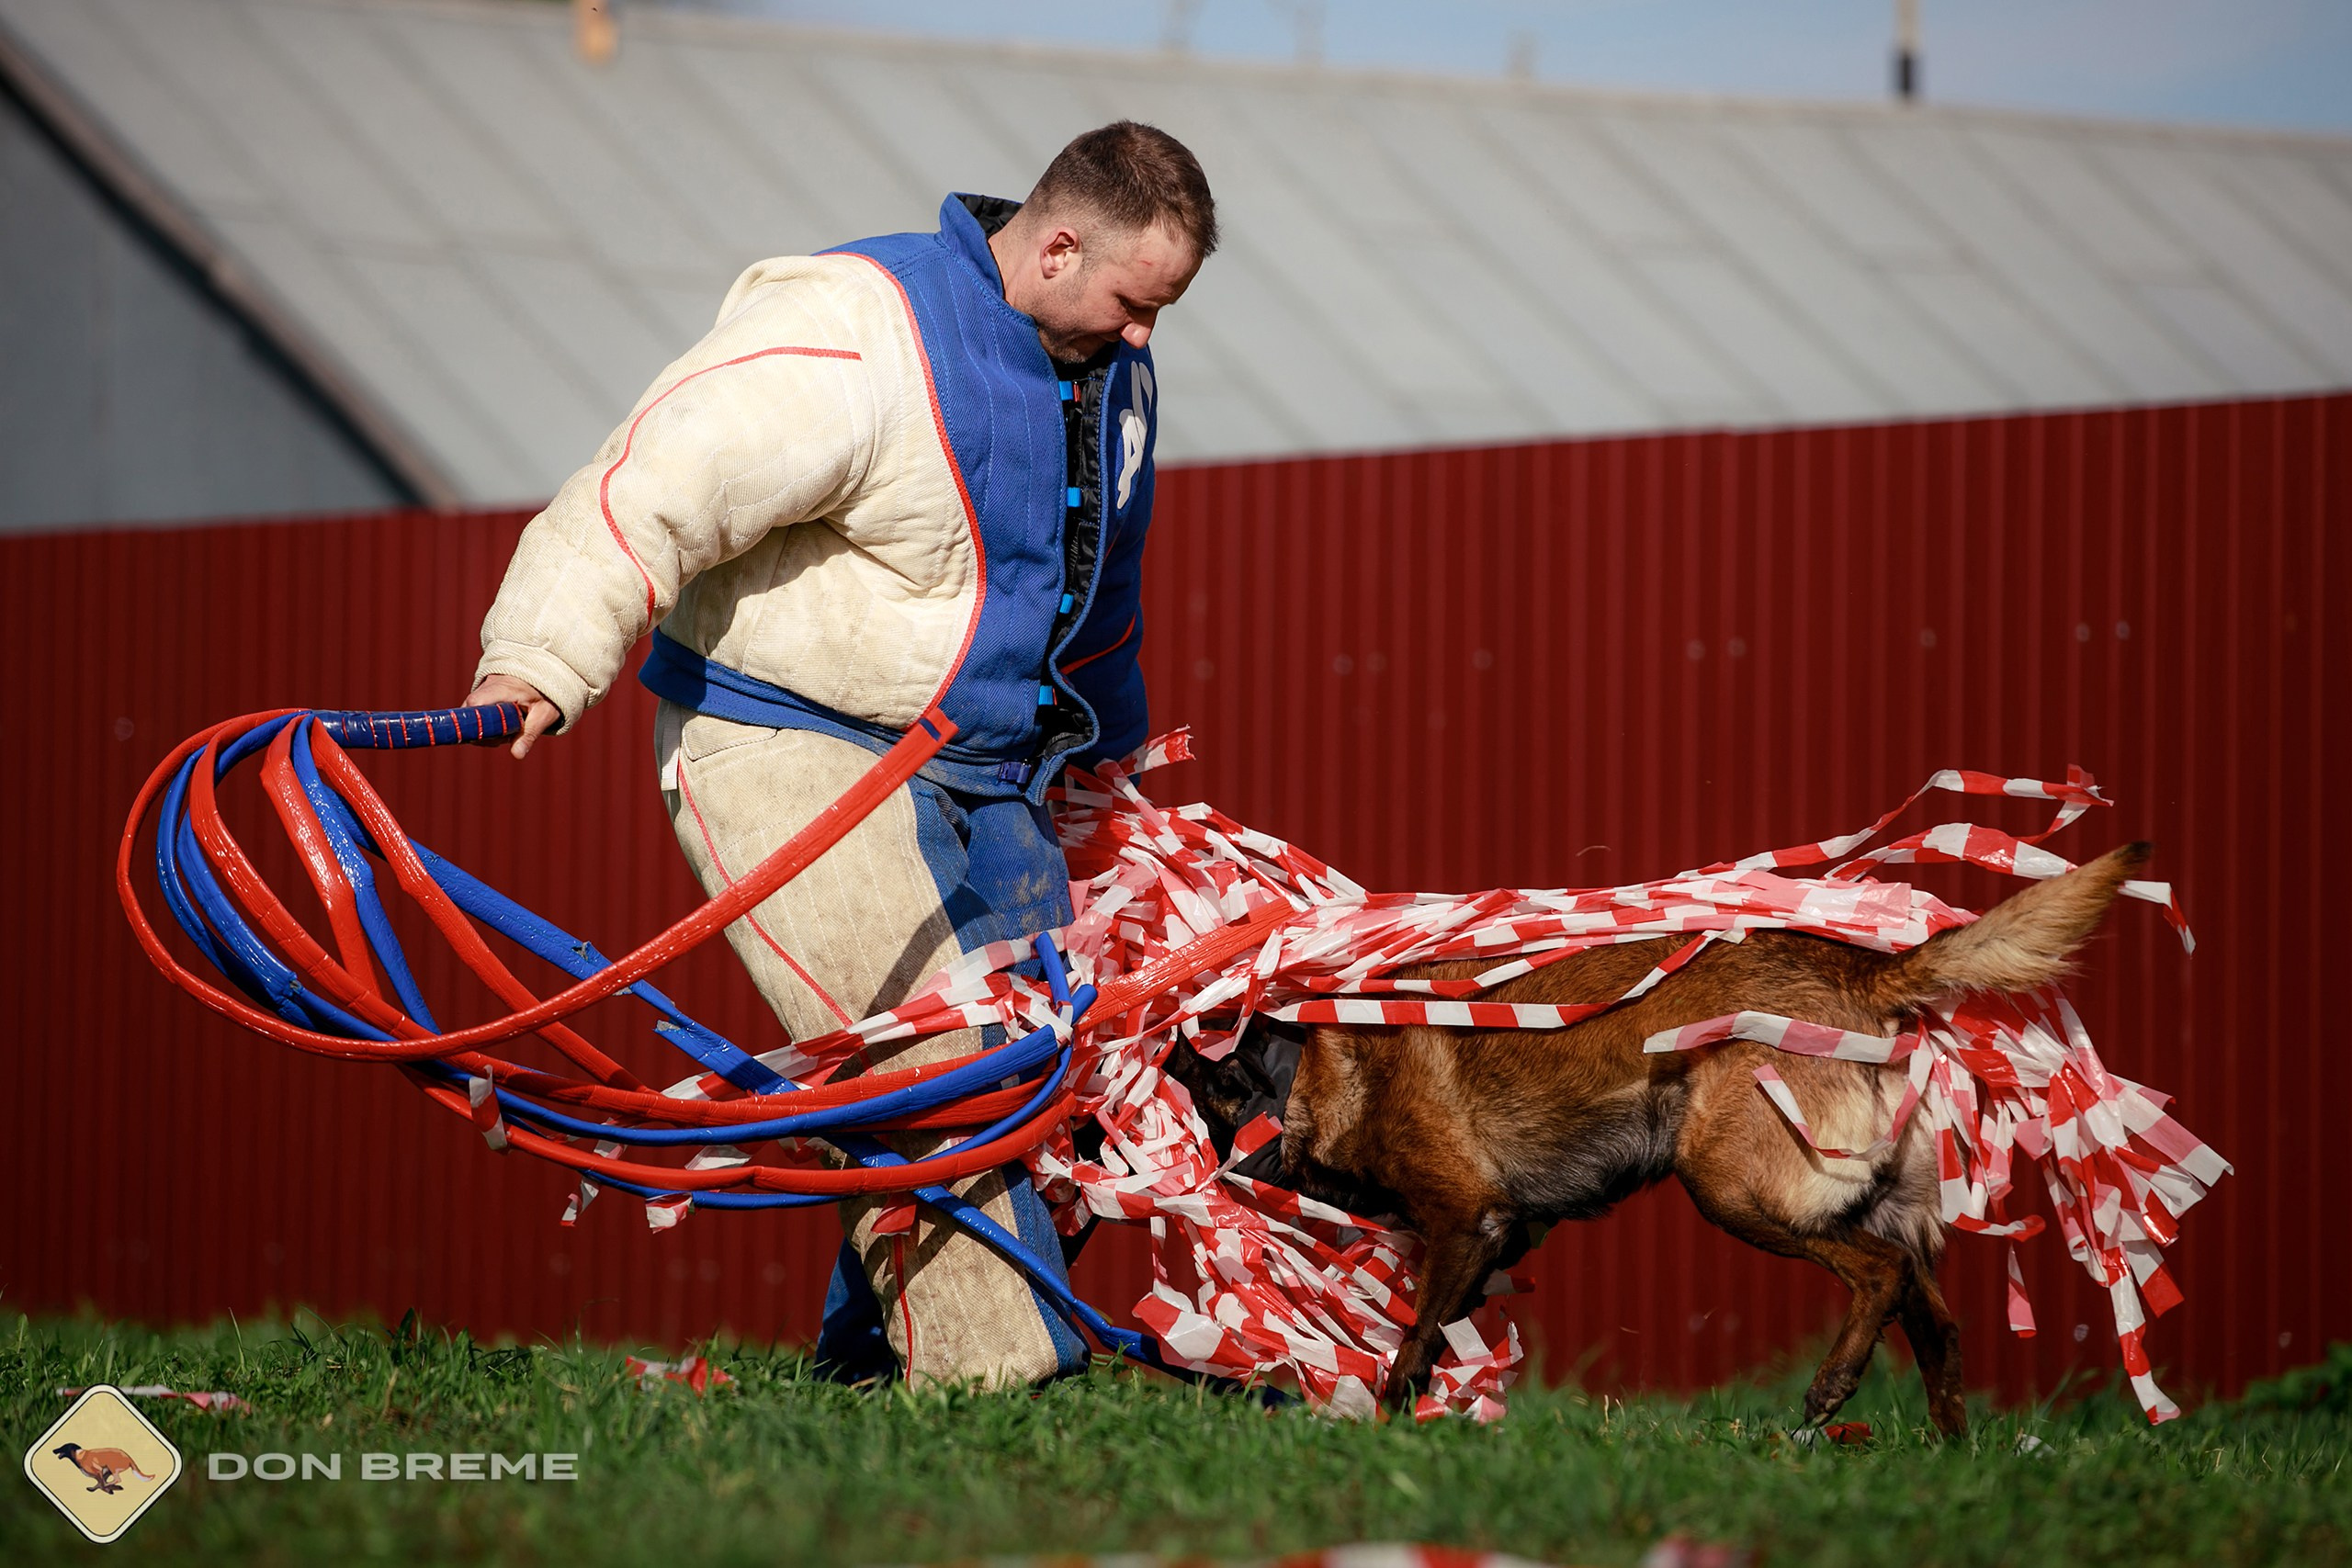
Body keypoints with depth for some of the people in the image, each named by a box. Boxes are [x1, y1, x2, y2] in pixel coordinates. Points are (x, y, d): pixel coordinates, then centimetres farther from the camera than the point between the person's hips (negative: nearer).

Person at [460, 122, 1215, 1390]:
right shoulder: (855, 339, -21)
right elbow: (658, 482, -27)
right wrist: (541, 658, -36)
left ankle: (868, 1355, 15)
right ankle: (990, 1373, -17)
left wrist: (1098, 761, 38)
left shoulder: (1111, 373, 9)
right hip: (788, 750, -9)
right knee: (927, 1061, -20)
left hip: (985, 765, 9)